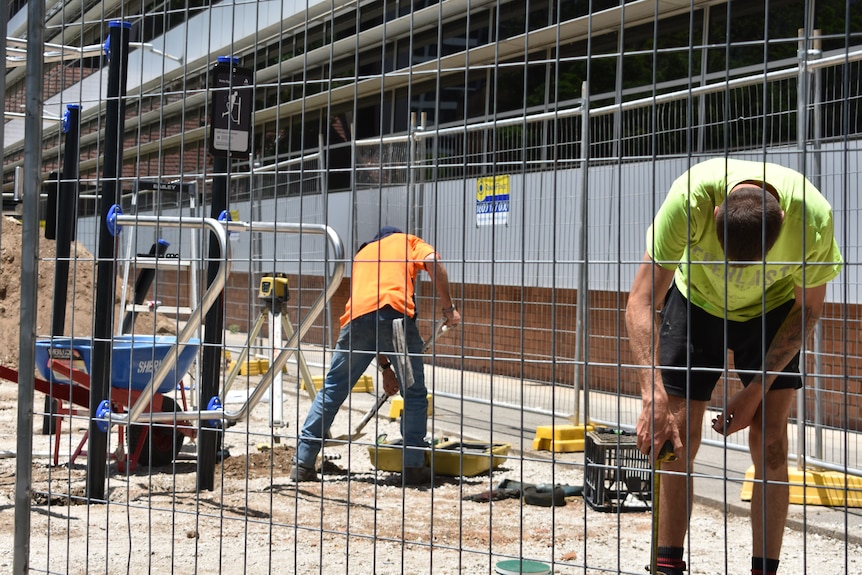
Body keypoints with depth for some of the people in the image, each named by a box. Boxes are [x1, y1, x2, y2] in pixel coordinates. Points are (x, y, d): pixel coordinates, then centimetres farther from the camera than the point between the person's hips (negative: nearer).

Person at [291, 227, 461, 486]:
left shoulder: (362, 254, 38)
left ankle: (303, 462, 16)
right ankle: (413, 466, 12)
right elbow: (433, 262, 2)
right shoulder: (407, 241, 28)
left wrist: (385, 366, 39)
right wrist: (448, 307, 7)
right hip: (394, 312, -3)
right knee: (414, 394, 11)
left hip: (357, 316, 3)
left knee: (332, 389, 15)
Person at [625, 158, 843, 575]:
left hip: (772, 312, 0)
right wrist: (654, 398, -47)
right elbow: (640, 305, -36)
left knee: (768, 437, -10)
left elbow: (808, 309, -15)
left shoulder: (812, 216, -34)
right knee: (678, 436, -4)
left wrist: (756, 390, -20)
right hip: (695, 302, 0)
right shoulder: (691, 198, -39)